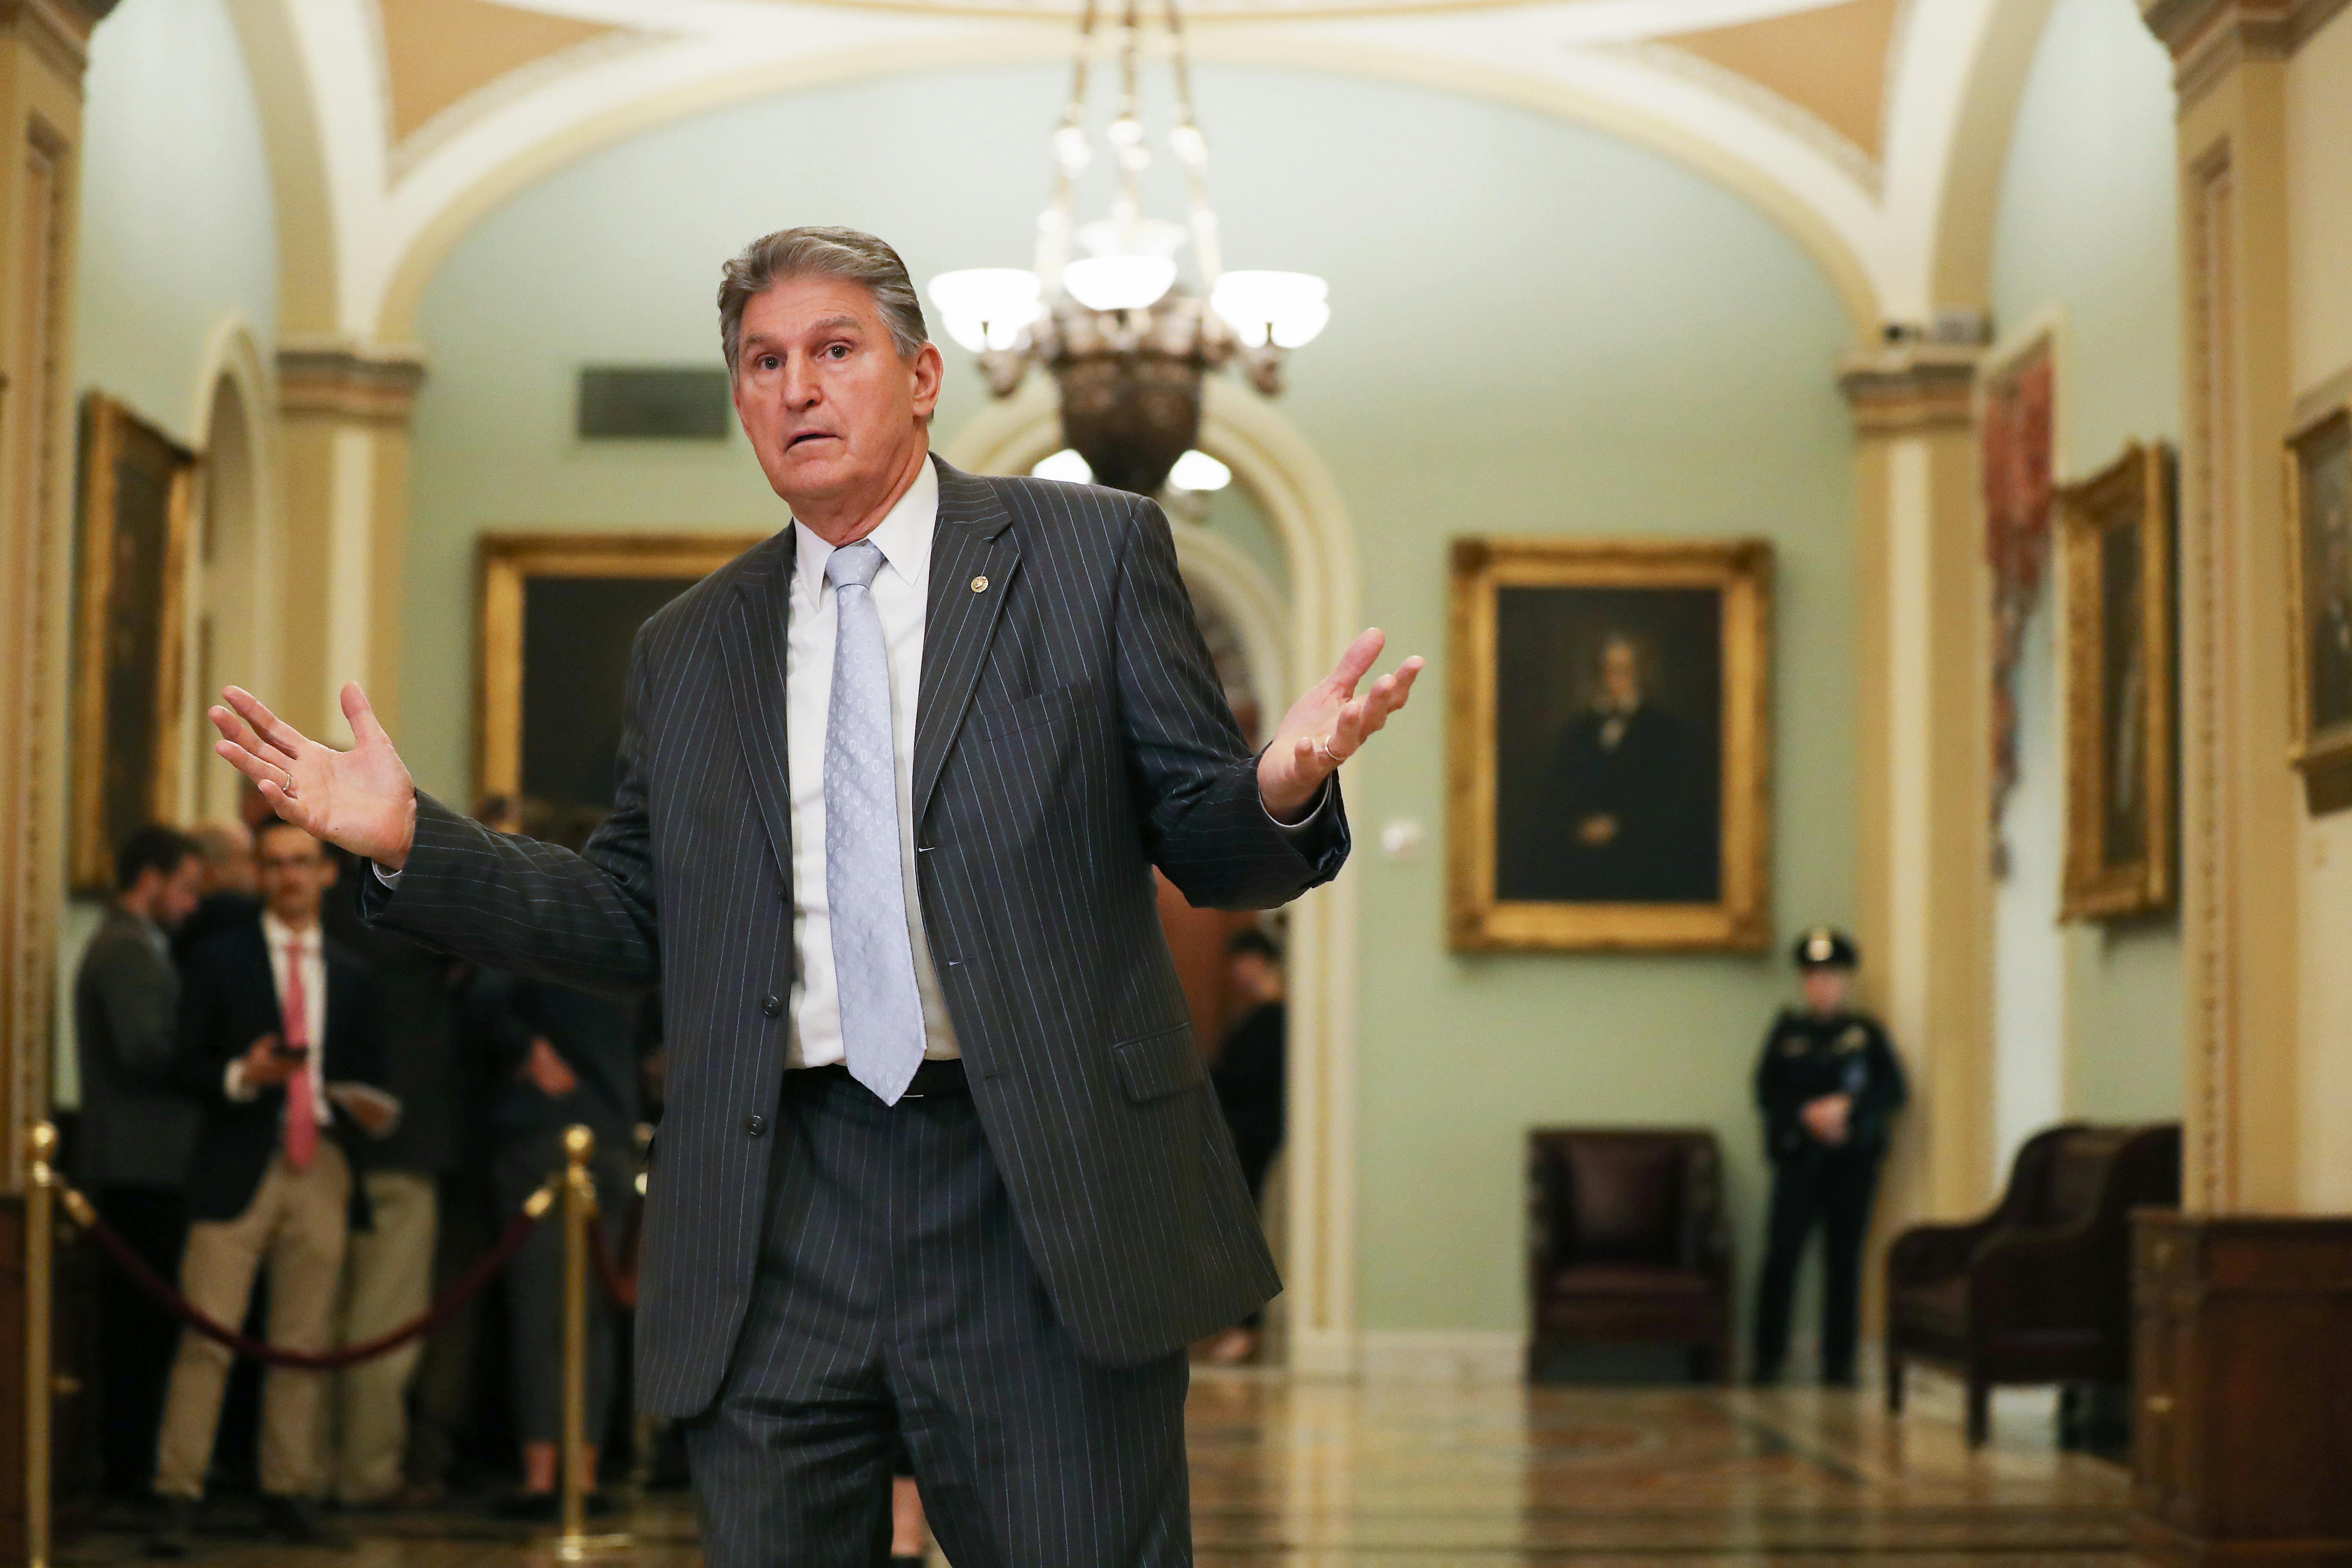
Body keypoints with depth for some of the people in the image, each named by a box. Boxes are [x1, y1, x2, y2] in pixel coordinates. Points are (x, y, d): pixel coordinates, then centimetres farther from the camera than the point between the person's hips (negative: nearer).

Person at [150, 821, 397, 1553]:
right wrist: (242, 1076, -17)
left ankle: (288, 1494, 10)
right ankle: (178, 1498, -6)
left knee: (305, 1342, 4)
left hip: (322, 1168, 3)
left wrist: (375, 1109, -2)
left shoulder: (350, 975, 17)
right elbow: (186, 1066, 1)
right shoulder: (219, 961, 6)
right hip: (241, 1164, -3)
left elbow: (367, 1073, 20)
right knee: (208, 1335, -9)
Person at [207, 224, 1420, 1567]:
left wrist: (1281, 795, -20)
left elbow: (1205, 848, 3)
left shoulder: (1093, 551, 6)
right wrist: (410, 841, 4)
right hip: (781, 1228, 3)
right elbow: (633, 919, 15)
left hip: (1045, 1202, -3)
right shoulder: (688, 650, 16)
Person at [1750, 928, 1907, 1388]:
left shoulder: (1866, 1032, 8)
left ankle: (1838, 1362, 8)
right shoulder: (1787, 1031, 9)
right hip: (1798, 1156, 0)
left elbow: (1893, 1090, 2)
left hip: (1853, 1159, 0)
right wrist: (1808, 1115, -12)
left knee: (1844, 1259, 2)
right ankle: (1768, 1358, -2)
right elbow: (1767, 1092, 4)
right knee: (1781, 1254, -9)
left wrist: (1846, 1107, -12)